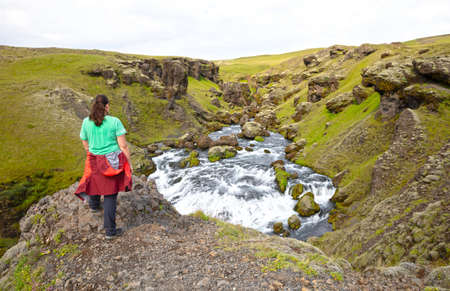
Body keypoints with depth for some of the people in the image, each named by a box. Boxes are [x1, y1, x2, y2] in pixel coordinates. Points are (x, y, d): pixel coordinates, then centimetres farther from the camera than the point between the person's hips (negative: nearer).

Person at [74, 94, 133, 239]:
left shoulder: (86, 122, -6)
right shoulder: (115, 121, -15)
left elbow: (86, 145, 5)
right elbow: (123, 146, -15)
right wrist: (129, 164, -3)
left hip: (95, 161, 3)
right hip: (113, 162, -3)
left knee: (95, 181, 34)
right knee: (110, 194, 8)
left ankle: (94, 205, 62)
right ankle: (110, 230, 13)